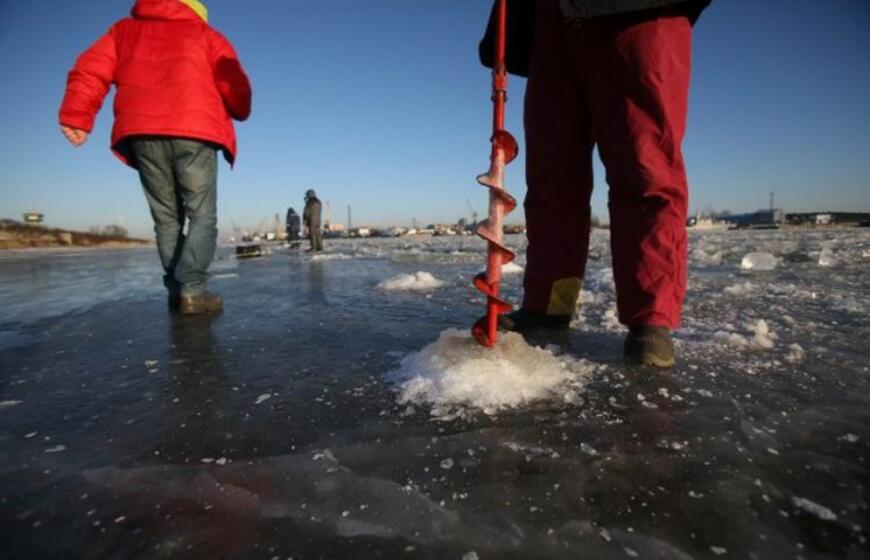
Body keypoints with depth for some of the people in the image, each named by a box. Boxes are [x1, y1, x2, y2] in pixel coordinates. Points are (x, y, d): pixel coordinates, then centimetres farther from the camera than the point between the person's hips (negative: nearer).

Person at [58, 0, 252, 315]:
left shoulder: (125, 30, 27)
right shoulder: (207, 36, 20)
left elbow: (91, 69, 13)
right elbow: (234, 86, 7)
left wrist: (76, 116, 8)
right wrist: (241, 112, 26)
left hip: (143, 136, 3)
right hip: (194, 133, -3)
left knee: (166, 218, 10)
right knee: (203, 216, -1)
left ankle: (177, 291, 6)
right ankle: (192, 289, -17)